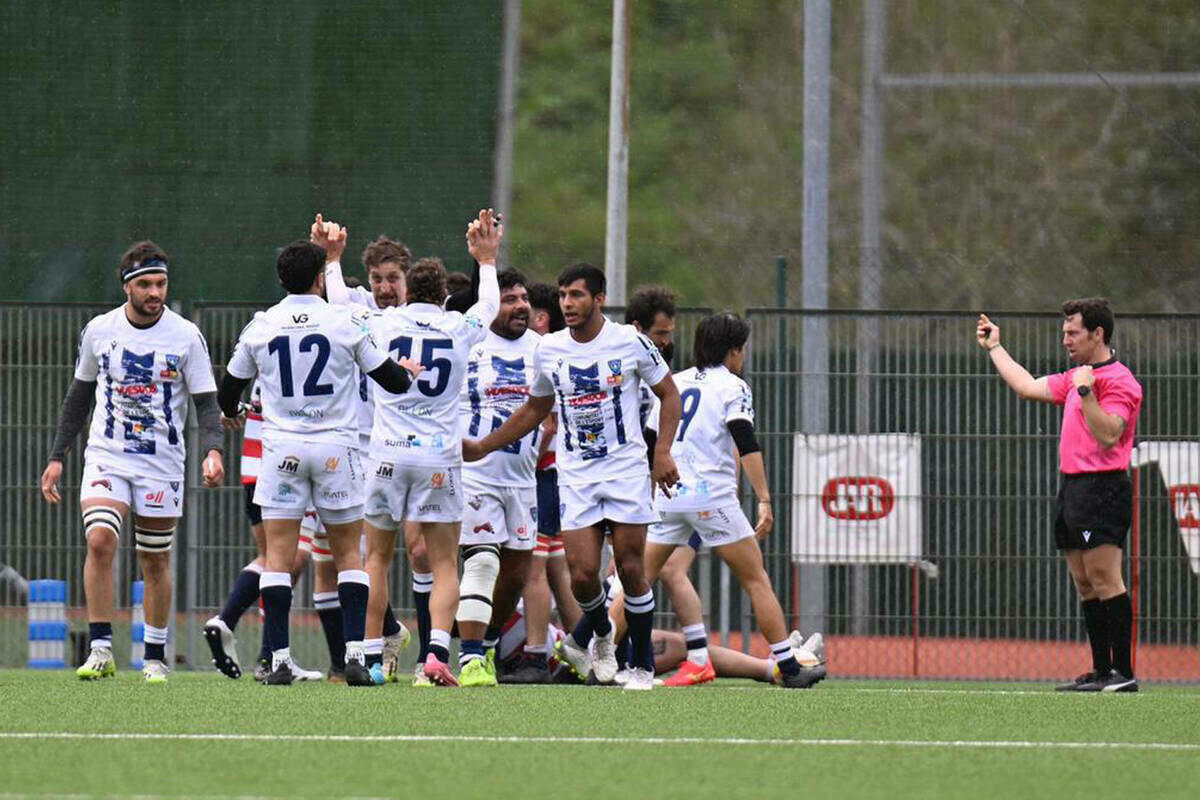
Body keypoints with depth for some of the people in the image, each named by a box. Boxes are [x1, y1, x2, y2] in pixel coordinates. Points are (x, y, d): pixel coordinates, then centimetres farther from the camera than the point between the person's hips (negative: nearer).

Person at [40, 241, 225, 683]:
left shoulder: (186, 336, -4)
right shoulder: (99, 330, 1)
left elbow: (206, 401, -3)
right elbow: (79, 395, 13)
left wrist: (213, 450, -21)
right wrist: (58, 457, 11)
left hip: (162, 462, 0)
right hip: (106, 456, 0)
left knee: (155, 561, 6)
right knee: (100, 540, -20)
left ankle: (155, 657, 19)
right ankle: (101, 650, -15)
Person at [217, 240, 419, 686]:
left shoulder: (260, 327, 3)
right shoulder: (346, 322, -2)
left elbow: (228, 393, 14)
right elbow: (392, 381, 6)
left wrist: (232, 412, 38)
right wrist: (408, 371, 31)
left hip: (282, 449, 1)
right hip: (336, 448, -1)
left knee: (278, 556, 1)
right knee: (348, 553, 8)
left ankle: (279, 660, -7)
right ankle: (354, 655, -2)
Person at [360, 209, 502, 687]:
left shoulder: (383, 323, 1)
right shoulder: (460, 329, 4)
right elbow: (489, 306, 28)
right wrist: (486, 260, 45)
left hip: (388, 453, 0)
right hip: (440, 457, 0)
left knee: (376, 558, 11)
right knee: (444, 565, 2)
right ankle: (438, 652, -16)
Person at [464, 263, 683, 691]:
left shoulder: (630, 342, -5)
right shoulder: (548, 350, 4)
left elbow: (668, 393, 6)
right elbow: (536, 408, 20)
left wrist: (663, 451, -6)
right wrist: (482, 447, 18)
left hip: (627, 471, -2)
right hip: (575, 476, 2)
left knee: (630, 570, -4)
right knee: (582, 575, -8)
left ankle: (643, 665, 11)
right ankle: (601, 634, 24)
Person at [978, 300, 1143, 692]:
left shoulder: (1118, 380, -10)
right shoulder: (1075, 378, 18)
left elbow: (1108, 436, -21)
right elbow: (1028, 387, 32)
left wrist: (1086, 393, -25)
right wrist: (995, 348, 39)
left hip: (1101, 490, -10)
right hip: (1073, 489, 10)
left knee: (1104, 580, -13)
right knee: (1085, 585, 8)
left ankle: (1123, 672, -14)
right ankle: (1101, 671, 9)